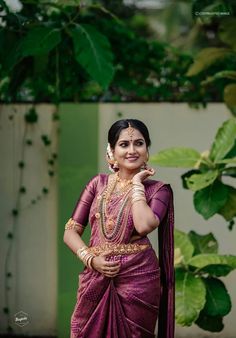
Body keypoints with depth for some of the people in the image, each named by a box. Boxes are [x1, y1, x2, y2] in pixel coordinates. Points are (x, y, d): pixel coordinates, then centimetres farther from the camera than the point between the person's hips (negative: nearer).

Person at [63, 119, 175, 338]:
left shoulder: (157, 189, 0)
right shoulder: (99, 183, 8)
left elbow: (144, 226, -21)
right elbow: (70, 232, 6)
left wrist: (137, 183, -9)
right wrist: (90, 259, -11)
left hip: (137, 279, -2)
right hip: (96, 279, 3)